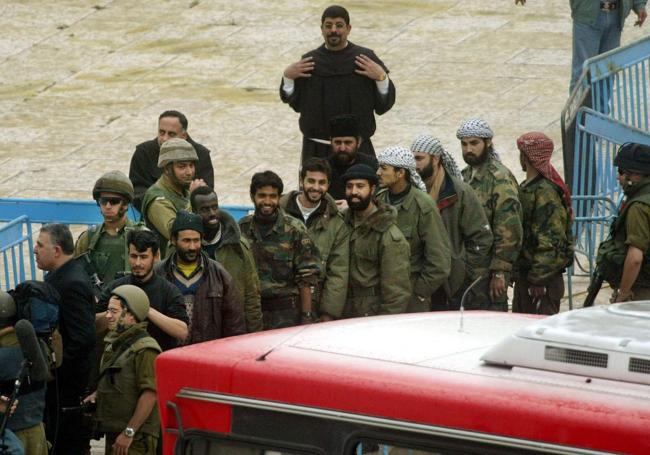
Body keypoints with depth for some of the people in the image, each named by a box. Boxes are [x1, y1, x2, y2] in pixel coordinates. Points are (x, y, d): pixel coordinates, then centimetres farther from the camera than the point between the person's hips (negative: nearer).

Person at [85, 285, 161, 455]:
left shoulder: (144, 349, -15)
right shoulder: (114, 344, 16)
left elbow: (149, 393, -22)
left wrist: (129, 432, -23)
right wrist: (97, 394, 10)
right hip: (113, 433, 10)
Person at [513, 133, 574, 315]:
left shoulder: (545, 192, -16)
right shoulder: (526, 188, 15)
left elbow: (551, 240, -21)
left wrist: (539, 279, -22)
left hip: (543, 280, -10)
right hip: (523, 276, 10)